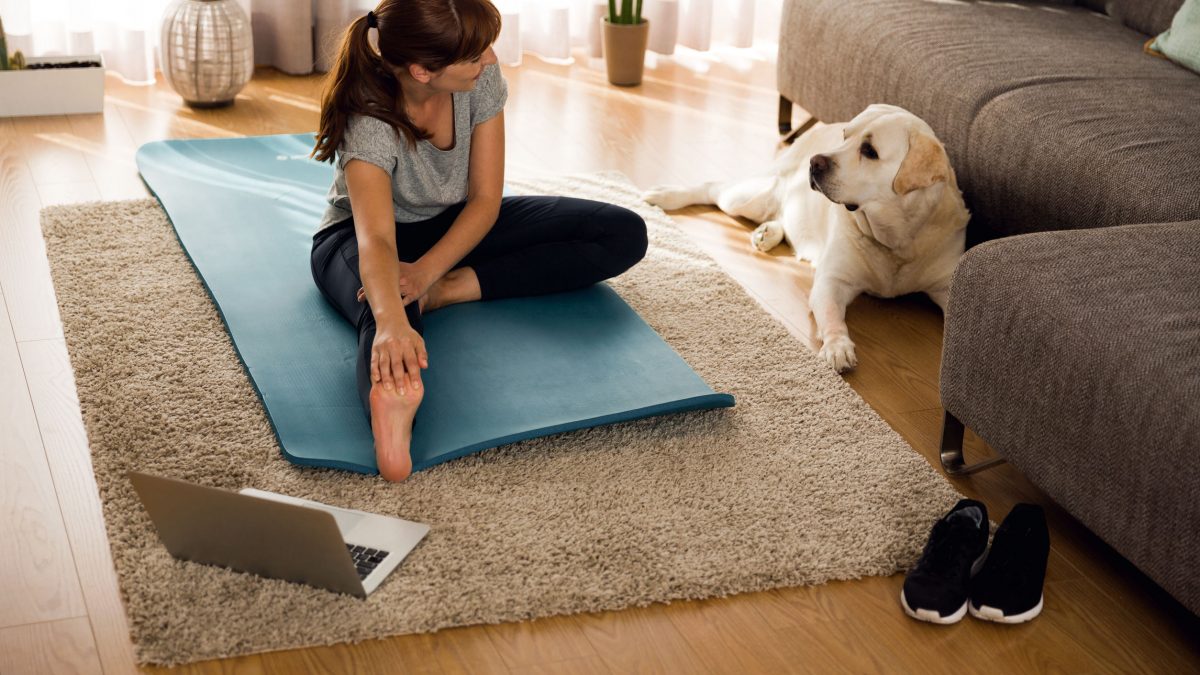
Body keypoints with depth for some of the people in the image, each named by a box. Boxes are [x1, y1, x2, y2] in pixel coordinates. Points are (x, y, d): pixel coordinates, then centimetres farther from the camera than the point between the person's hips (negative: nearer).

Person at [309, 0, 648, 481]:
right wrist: (391, 321, -69)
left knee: (623, 235, -12)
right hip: (359, 234, -5)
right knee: (388, 315, -44)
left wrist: (427, 272, -32)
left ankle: (453, 289, -22)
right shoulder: (368, 122, -33)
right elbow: (376, 239, -49)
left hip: (457, 225, 6)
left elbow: (485, 199, -15)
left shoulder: (481, 77, -20)